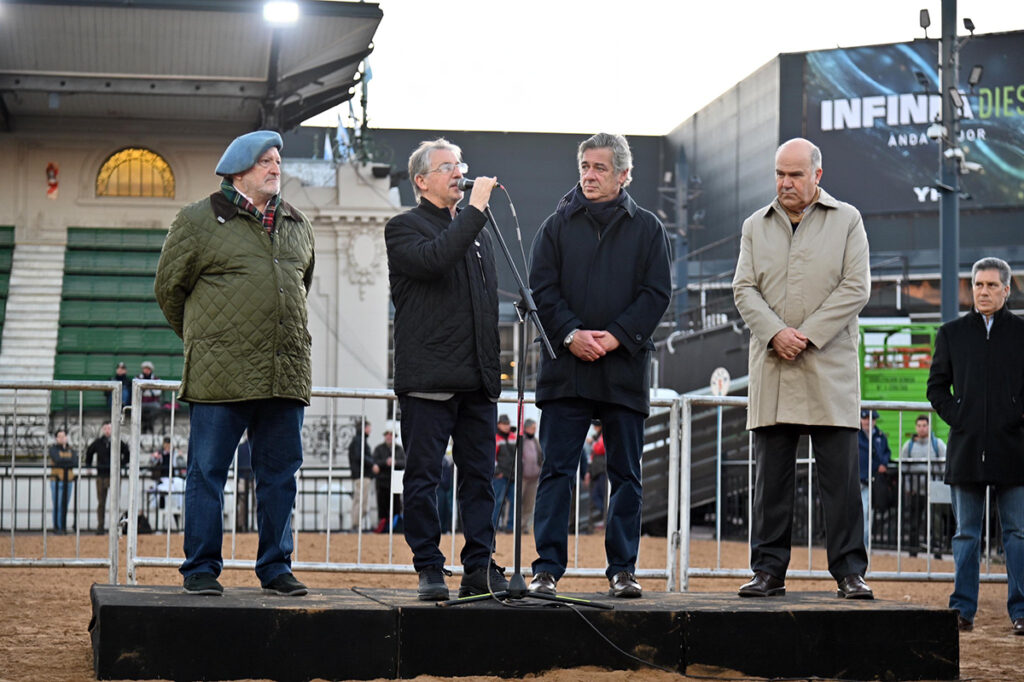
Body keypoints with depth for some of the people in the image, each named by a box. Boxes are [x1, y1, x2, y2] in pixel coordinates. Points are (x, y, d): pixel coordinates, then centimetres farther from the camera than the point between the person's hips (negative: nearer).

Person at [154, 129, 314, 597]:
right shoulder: (199, 220, 1)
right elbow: (169, 287, 8)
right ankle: (201, 569, 7)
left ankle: (275, 568, 15)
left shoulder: (297, 226, 16)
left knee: (280, 475, 7)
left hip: (286, 376, 5)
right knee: (208, 472, -1)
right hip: (221, 377, -4)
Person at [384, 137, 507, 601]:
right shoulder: (404, 228, 2)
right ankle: (429, 568, 4)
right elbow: (433, 260, -21)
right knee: (424, 476, -2)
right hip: (427, 379, -6)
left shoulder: (476, 233, 22)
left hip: (477, 380, 6)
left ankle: (479, 568, 8)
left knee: (479, 475, 5)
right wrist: (474, 210, -17)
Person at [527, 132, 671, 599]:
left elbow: (657, 293, 2)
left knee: (626, 474, 4)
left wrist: (616, 336, -11)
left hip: (625, 366, 0)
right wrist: (571, 334, -13)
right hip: (565, 367, 0)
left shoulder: (646, 228, 8)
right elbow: (541, 289, 2)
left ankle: (622, 569, 11)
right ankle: (548, 568, 1)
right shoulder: (558, 225, 9)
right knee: (556, 470, -2)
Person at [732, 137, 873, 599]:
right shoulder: (756, 226, 14)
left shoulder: (847, 221, 6)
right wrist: (775, 333, -11)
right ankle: (769, 570, 8)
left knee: (840, 477, -4)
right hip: (771, 370, 3)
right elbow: (744, 289, 6)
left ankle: (850, 573, 0)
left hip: (830, 368, -3)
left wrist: (806, 335, -11)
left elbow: (855, 288, -2)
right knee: (770, 476, 3)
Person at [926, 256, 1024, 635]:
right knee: (966, 534, 6)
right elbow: (936, 386, 12)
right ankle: (963, 610, 9)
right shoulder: (951, 333, 11)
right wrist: (956, 417, -1)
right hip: (966, 448, 1)